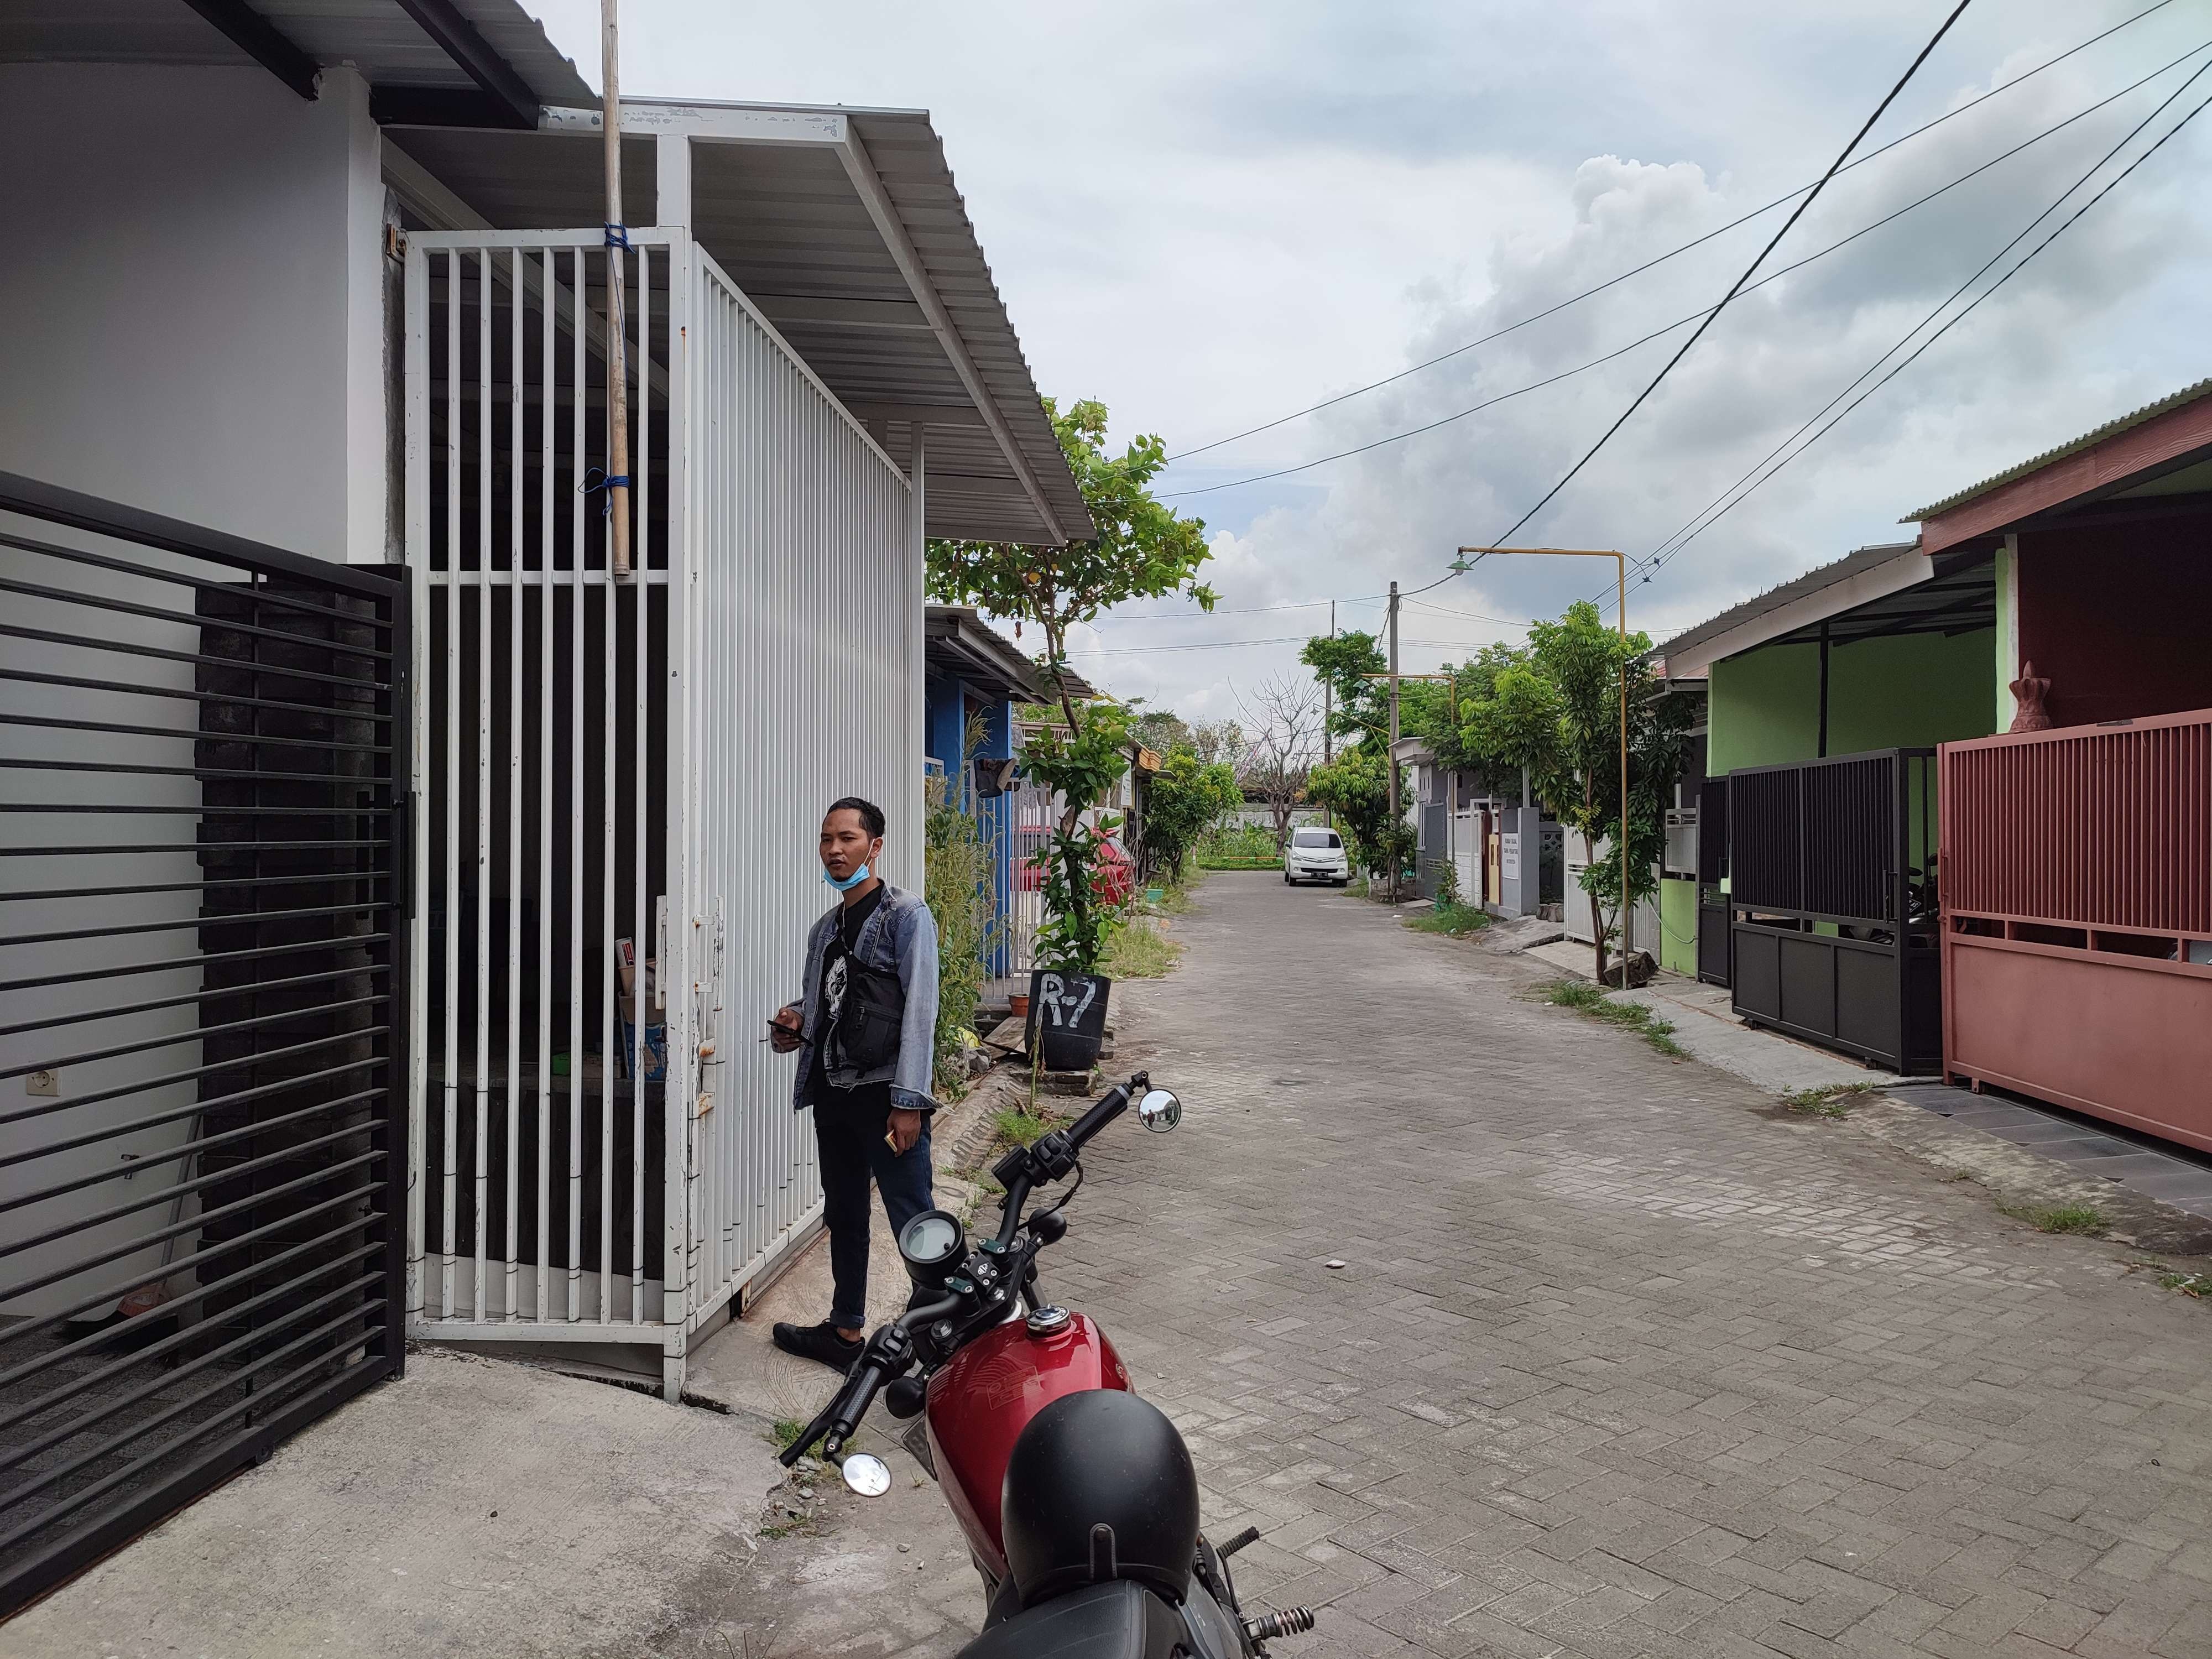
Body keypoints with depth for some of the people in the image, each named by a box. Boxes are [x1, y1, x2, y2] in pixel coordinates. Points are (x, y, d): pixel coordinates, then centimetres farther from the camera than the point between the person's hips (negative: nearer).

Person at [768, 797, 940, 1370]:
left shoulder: (906, 914, -6)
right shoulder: (825, 929, 17)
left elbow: (920, 1009, -13)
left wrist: (908, 1101, -20)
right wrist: (795, 1021, 4)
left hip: (884, 1093, -8)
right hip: (832, 1090, 8)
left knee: (914, 1225, -8)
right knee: (843, 1216, 17)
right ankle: (845, 1329, 29)